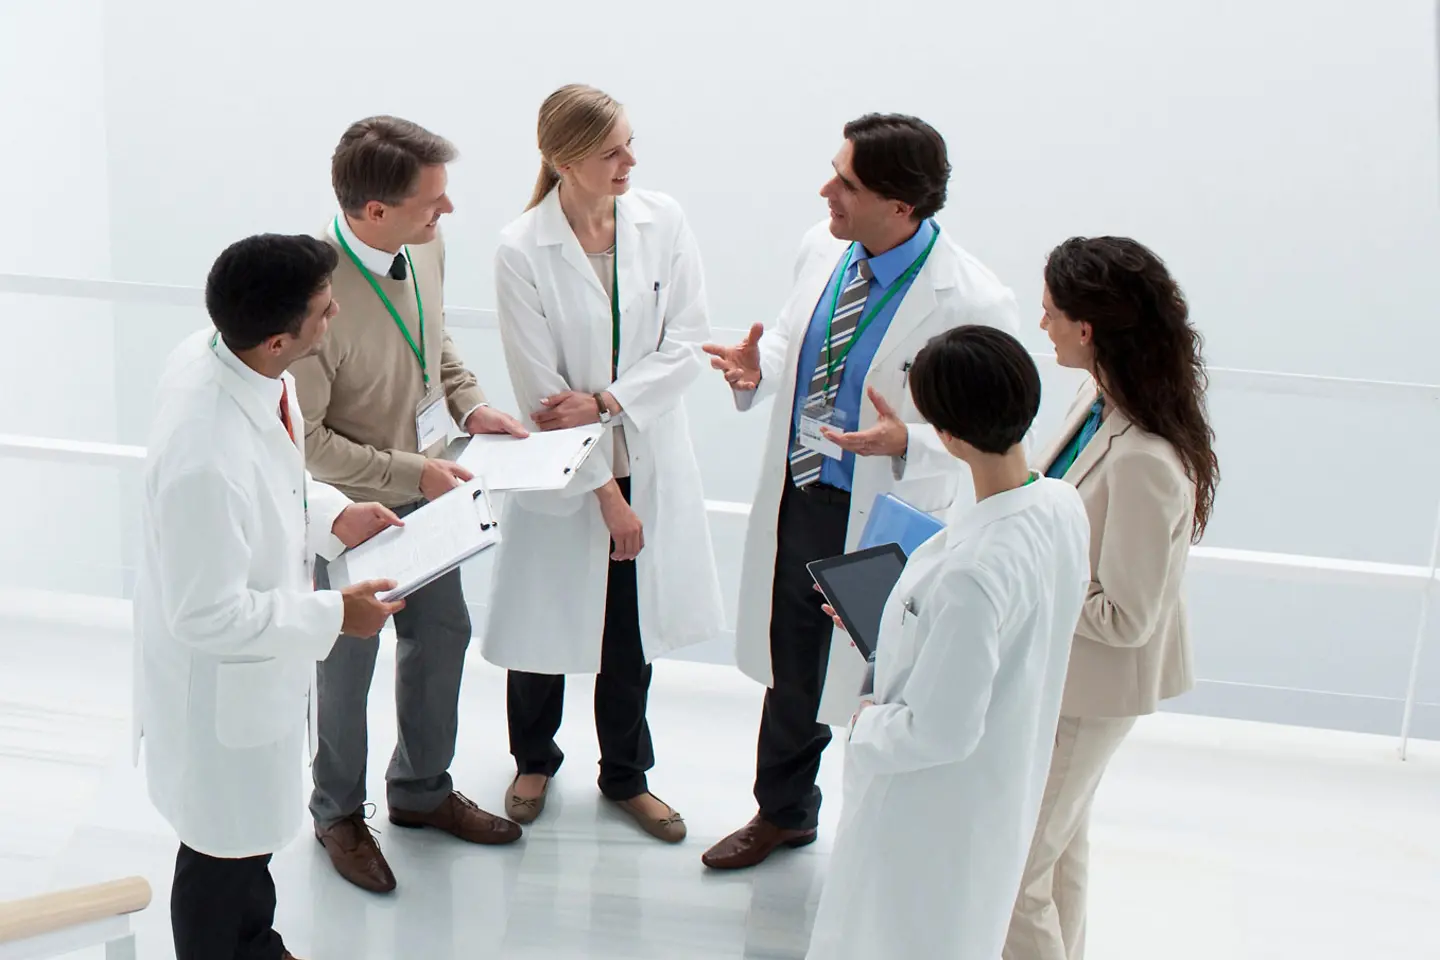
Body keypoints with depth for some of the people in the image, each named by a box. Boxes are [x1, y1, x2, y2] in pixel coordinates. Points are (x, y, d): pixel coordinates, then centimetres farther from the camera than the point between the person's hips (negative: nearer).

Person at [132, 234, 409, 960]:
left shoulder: (212, 353, -14)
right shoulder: (207, 461, -41)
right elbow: (209, 615, -30)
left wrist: (331, 514, -3)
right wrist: (333, 616, -21)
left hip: (257, 655, 9)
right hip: (218, 679, -9)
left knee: (256, 824, 32)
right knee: (223, 846, 18)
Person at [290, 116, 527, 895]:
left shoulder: (426, 245, -12)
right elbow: (303, 439, -25)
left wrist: (469, 403, -3)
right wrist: (410, 472, -24)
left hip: (428, 492, 7)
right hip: (352, 509, -6)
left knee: (442, 635, 22)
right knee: (349, 663, 15)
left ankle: (422, 789, 47)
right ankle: (338, 813, 42)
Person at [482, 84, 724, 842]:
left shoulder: (662, 221, -7)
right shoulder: (522, 251, -16)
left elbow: (686, 346, -6)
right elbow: (542, 390, -15)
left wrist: (604, 400, -19)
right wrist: (605, 493, -13)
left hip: (650, 462, 3)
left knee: (632, 633, 16)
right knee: (546, 625, 14)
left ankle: (626, 775, 38)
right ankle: (534, 760, 42)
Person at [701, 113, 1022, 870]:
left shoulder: (971, 304, -25)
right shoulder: (822, 250, -5)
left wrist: (906, 444, -36)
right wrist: (759, 366, -9)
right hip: (798, 496, 7)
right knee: (791, 666, 25)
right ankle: (783, 812, 51)